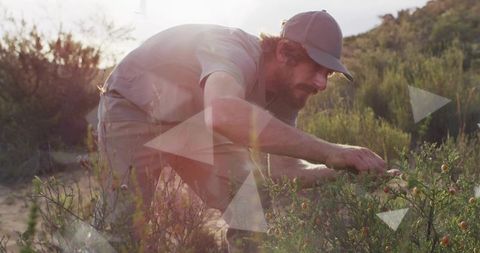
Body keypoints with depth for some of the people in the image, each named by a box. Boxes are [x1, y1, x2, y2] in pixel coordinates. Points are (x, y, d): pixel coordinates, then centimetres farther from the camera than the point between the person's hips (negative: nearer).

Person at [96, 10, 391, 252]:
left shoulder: (286, 90, -14)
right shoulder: (236, 53, -38)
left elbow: (284, 171, -14)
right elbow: (224, 113, -61)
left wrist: (342, 170, -32)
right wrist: (328, 151, -61)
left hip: (197, 121, 6)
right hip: (134, 109, -6)